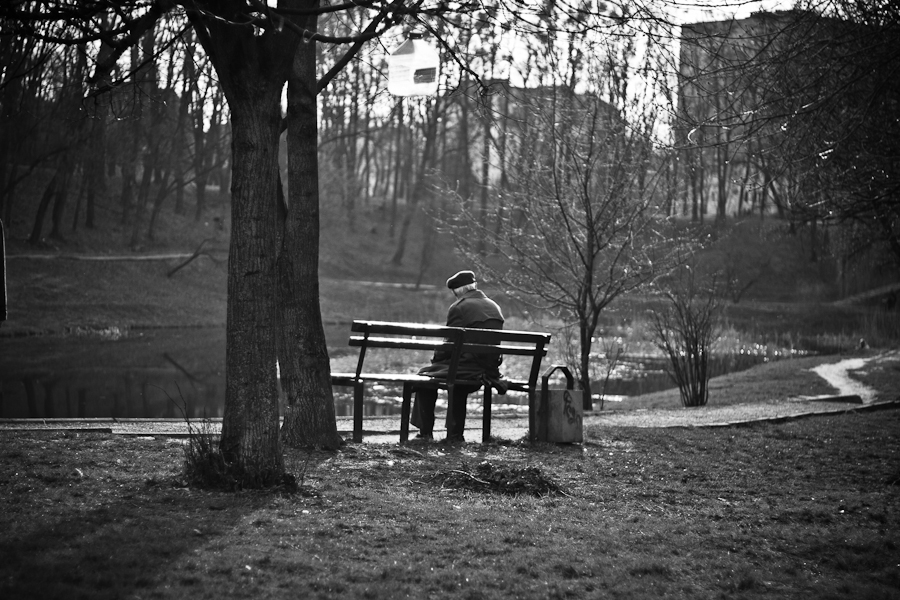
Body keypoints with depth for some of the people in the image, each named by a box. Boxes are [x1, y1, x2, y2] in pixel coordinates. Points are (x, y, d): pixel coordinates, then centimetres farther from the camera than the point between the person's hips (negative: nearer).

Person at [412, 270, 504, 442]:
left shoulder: (458, 308, -11)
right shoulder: (495, 307, 10)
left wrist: (435, 358, 9)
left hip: (468, 369, -7)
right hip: (490, 371, 7)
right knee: (459, 387, 35)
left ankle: (426, 432, 18)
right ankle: (455, 434, 32)